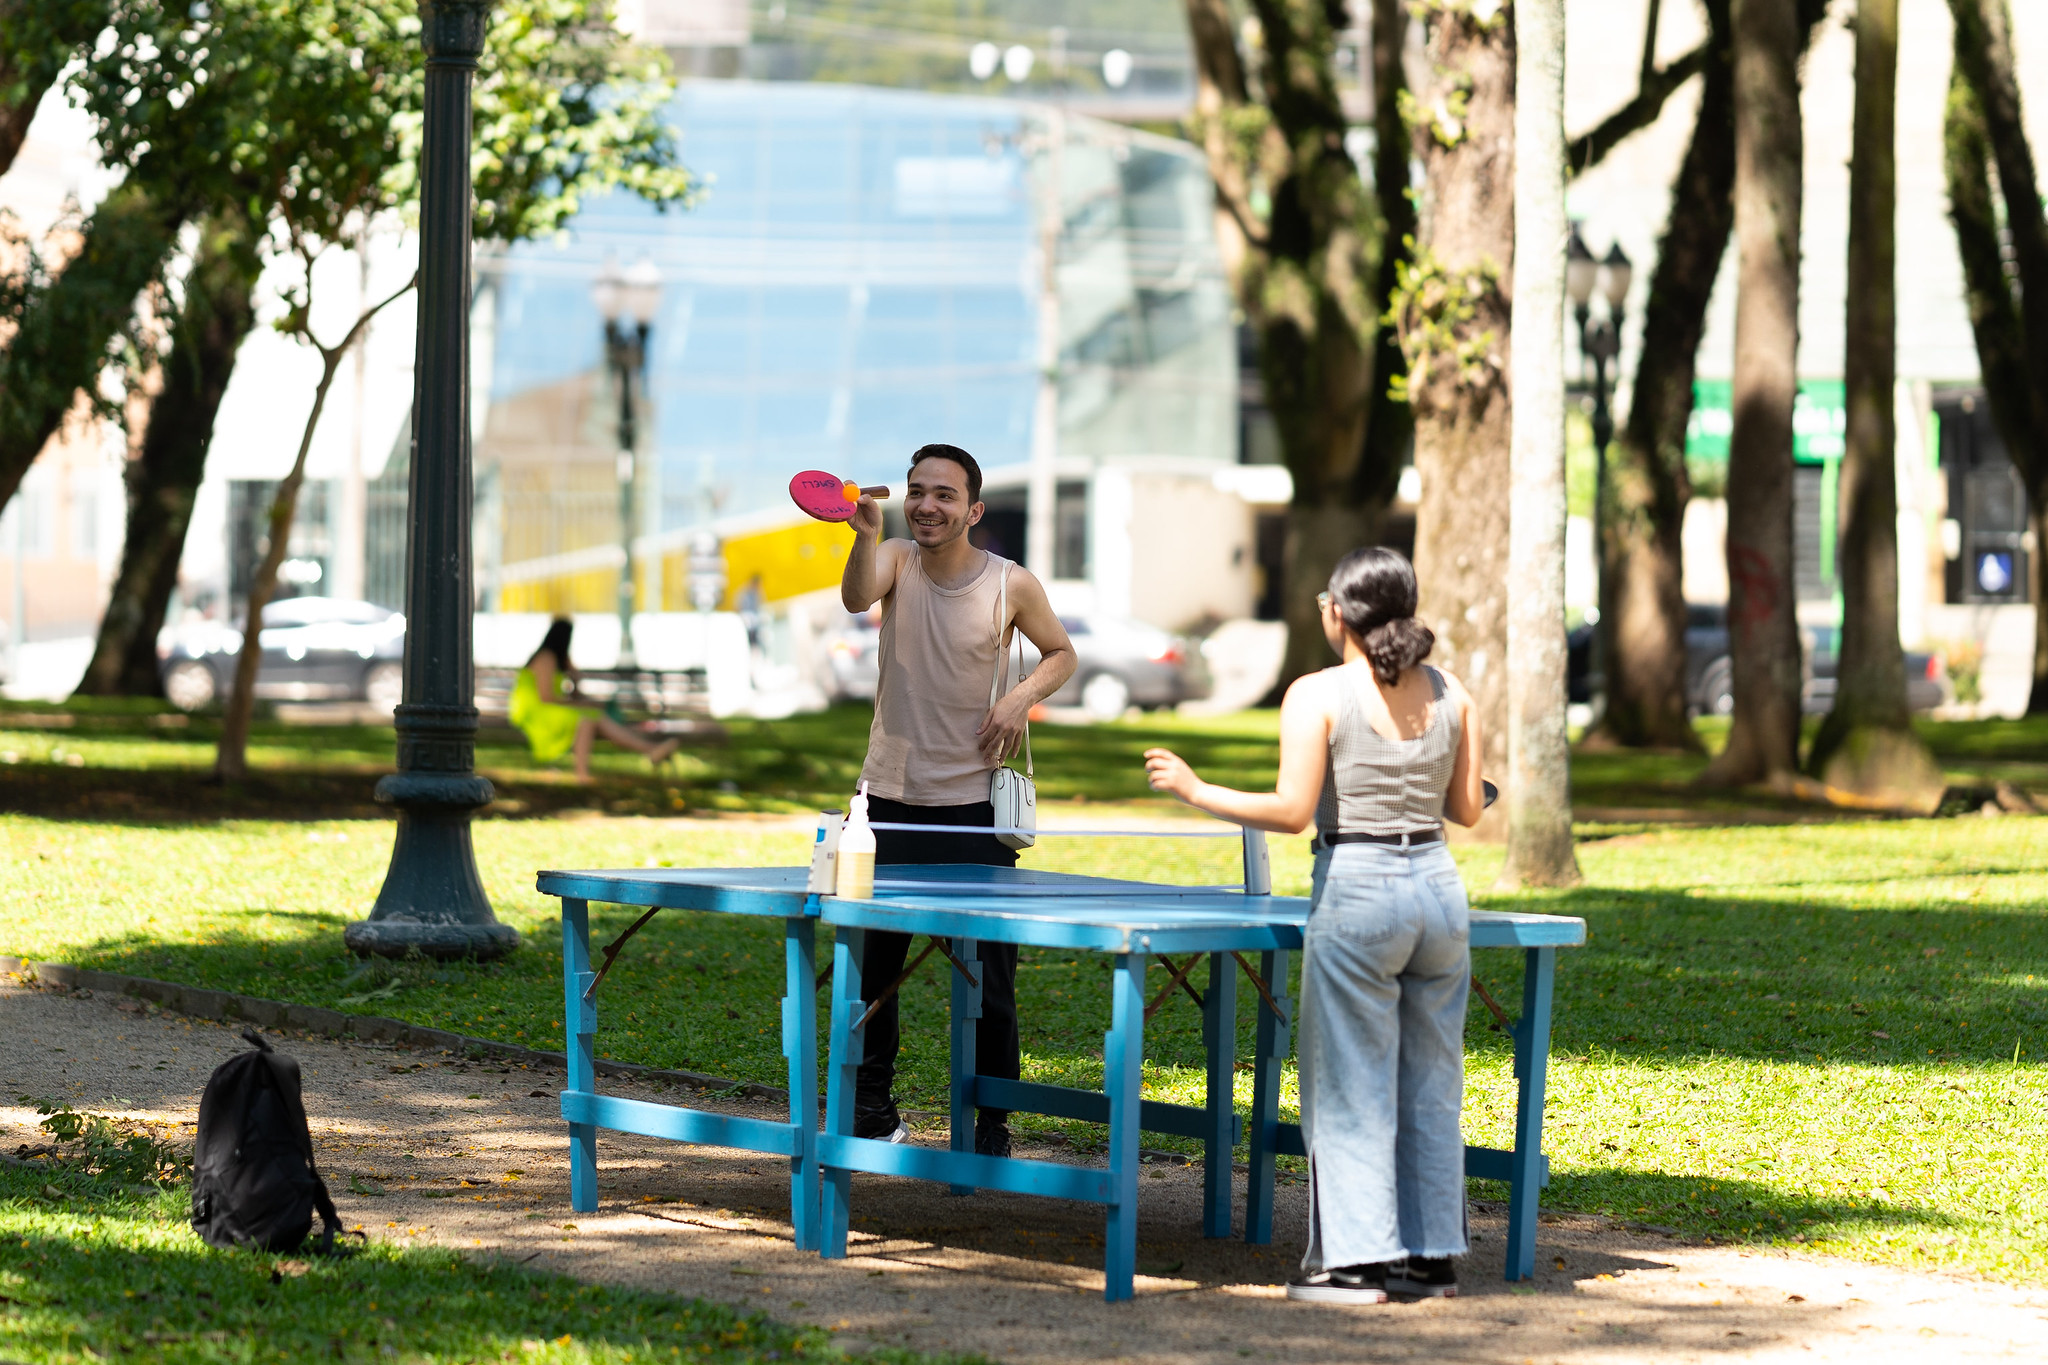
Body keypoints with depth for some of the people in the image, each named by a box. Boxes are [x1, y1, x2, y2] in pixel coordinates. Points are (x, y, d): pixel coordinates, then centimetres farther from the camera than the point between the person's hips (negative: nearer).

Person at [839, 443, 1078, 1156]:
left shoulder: (1012, 584, -5)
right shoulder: (897, 559, -2)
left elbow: (1061, 654, 9)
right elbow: (859, 596, -24)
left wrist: (1022, 697, -10)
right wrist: (866, 533, -43)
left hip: (974, 802, -2)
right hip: (890, 796, 2)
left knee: (989, 976, -2)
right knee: (871, 966, 8)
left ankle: (993, 1126, 7)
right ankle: (871, 1110, 22)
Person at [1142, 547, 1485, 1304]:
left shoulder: (1317, 696, -9)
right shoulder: (1451, 694, 6)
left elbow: (1291, 811, -14)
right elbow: (1468, 809, 9)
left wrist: (1194, 790, -4)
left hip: (1357, 888, -5)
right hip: (1437, 886, 5)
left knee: (1350, 1088, 2)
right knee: (1431, 1086, 12)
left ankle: (1356, 1262, 1)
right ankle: (1432, 1255, 15)